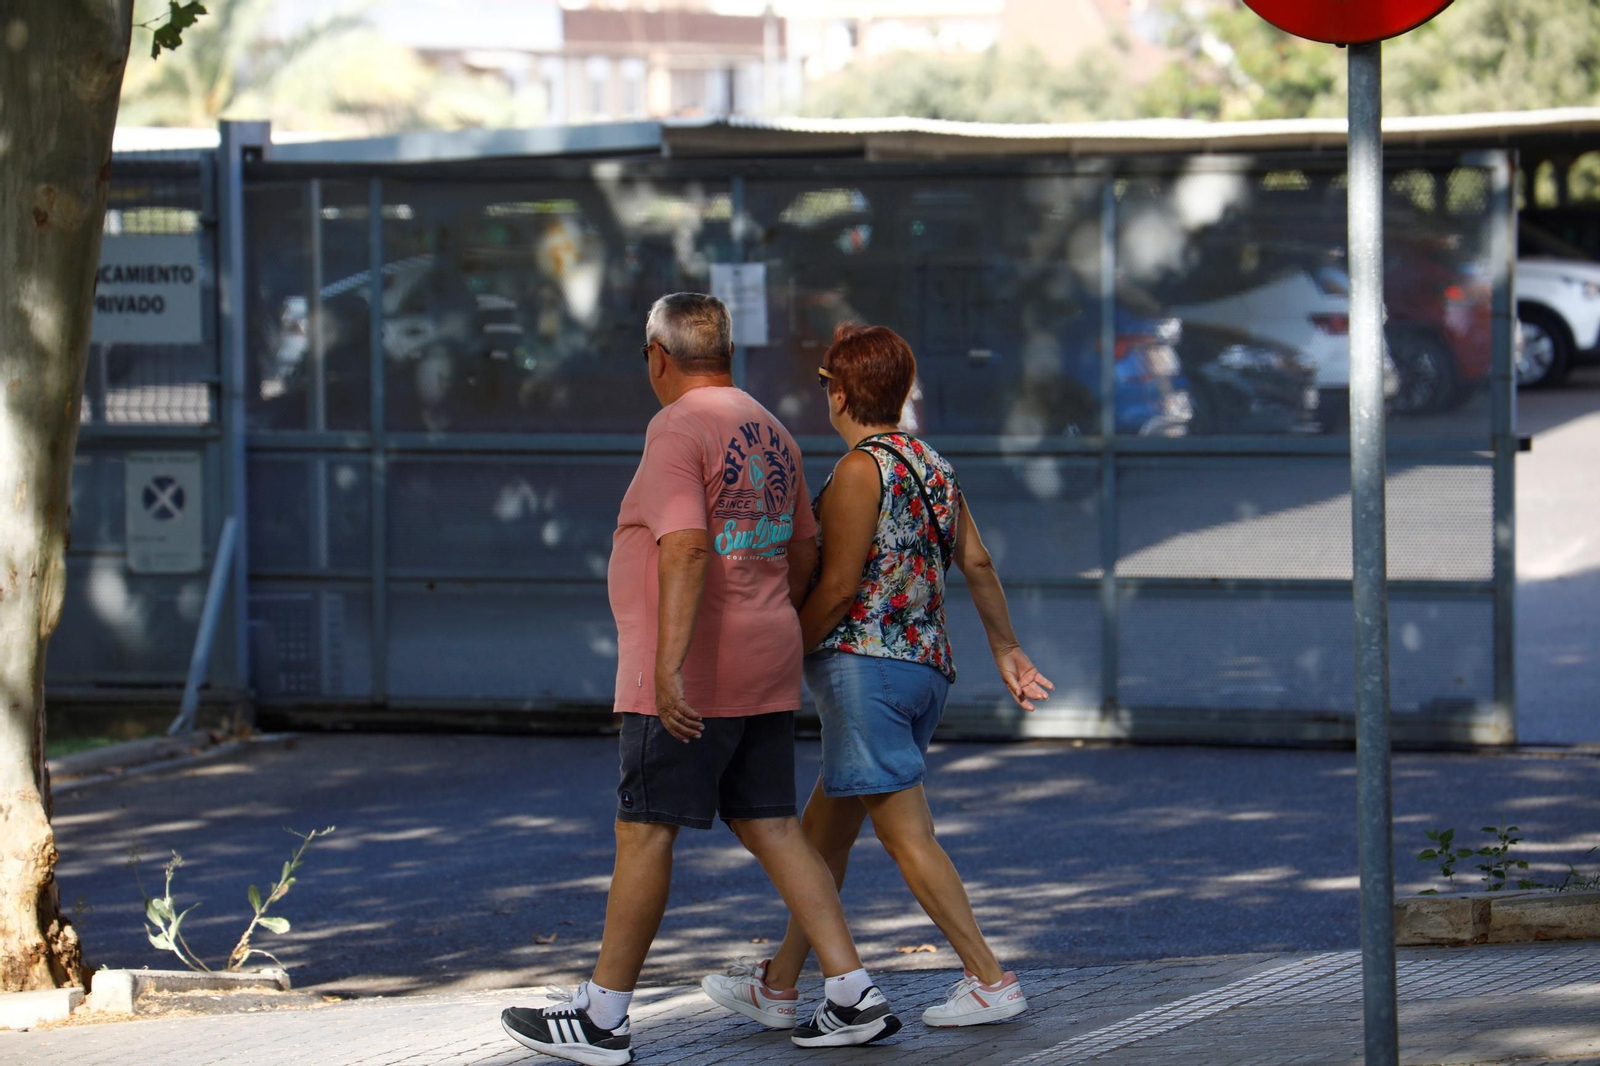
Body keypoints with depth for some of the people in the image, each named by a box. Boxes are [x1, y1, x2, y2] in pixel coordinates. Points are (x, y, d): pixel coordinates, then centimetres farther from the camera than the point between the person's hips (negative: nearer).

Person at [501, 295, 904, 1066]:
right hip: (765, 673, 8)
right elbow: (803, 554, 22)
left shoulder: (678, 428, -12)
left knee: (643, 831, -2)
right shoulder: (770, 431, 15)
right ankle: (853, 996, 5)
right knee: (770, 825, 10)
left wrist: (669, 667, -29)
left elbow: (686, 548, -24)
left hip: (691, 683, -8)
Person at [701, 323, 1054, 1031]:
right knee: (824, 830, 15)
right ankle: (777, 986, 21)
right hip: (926, 666, 9)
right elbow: (978, 562, 15)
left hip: (865, 661, -9)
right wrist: (1007, 651, 22)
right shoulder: (932, 464, 14)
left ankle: (990, 980, -12)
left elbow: (839, 586, -14)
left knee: (905, 831, -9)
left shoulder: (860, 469, -10)